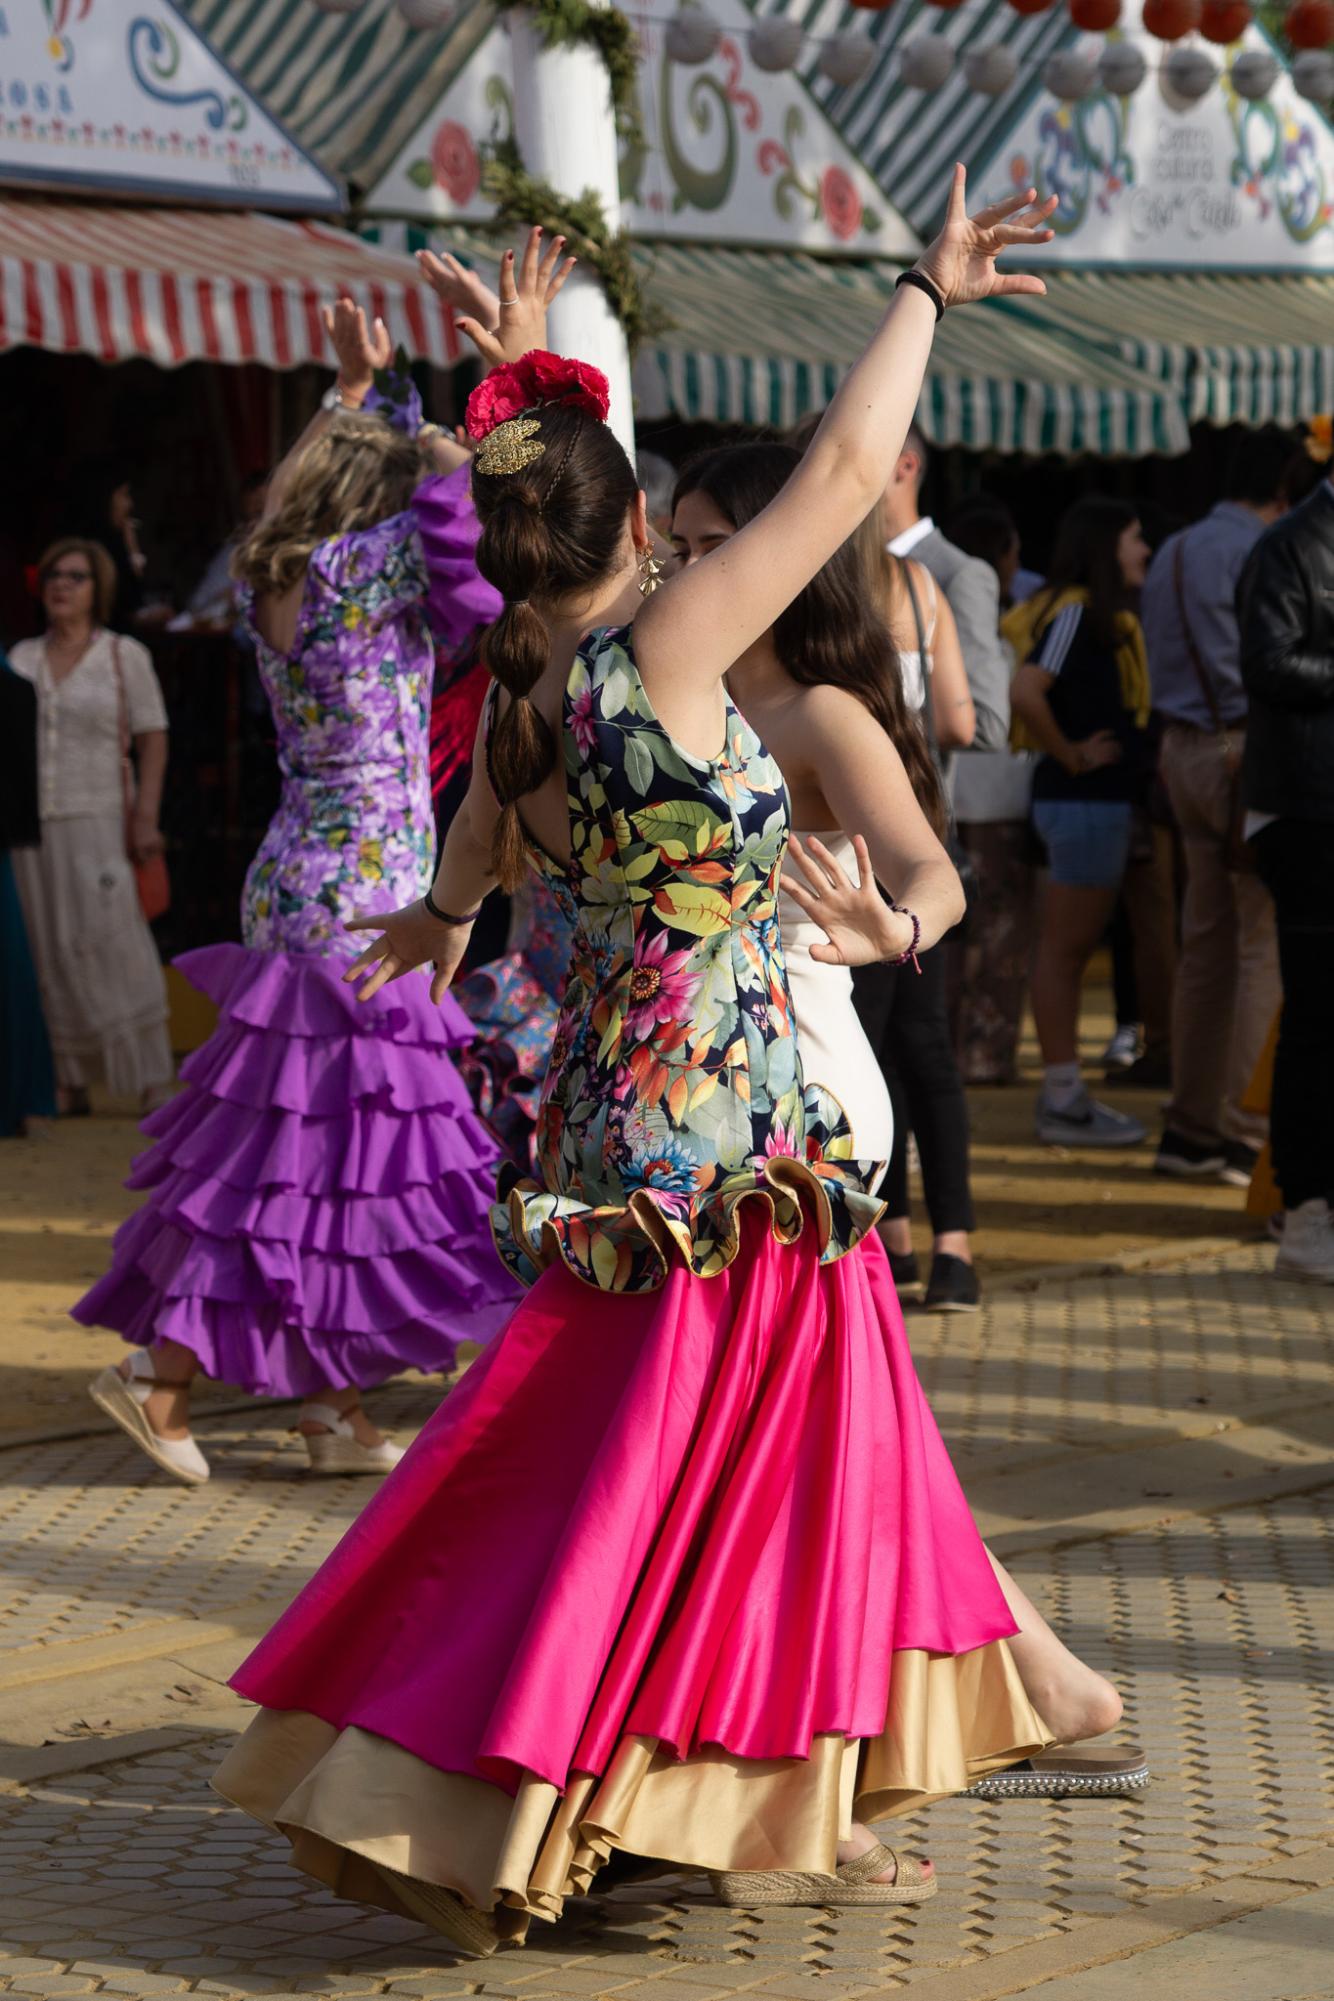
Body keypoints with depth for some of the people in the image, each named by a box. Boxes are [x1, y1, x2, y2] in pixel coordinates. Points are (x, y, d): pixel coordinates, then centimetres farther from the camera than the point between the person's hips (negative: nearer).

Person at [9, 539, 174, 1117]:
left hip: (97, 825, -4)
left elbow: (153, 741, 1)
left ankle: (152, 1083, -8)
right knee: (49, 958, 2)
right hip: (32, 829, 4)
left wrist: (145, 817, -9)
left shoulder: (125, 656, 3)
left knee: (111, 945, -12)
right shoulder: (22, 659, 13)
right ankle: (70, 1084, 6)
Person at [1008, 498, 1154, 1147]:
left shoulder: (1106, 617, 16)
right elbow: (1025, 692, -27)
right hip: (1083, 799, -10)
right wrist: (1070, 754, -17)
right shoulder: (1076, 613, -14)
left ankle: (1066, 1092, 18)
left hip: (1106, 798, 10)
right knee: (1064, 948, -5)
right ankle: (1062, 1103, -3)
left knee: (1074, 948, 12)